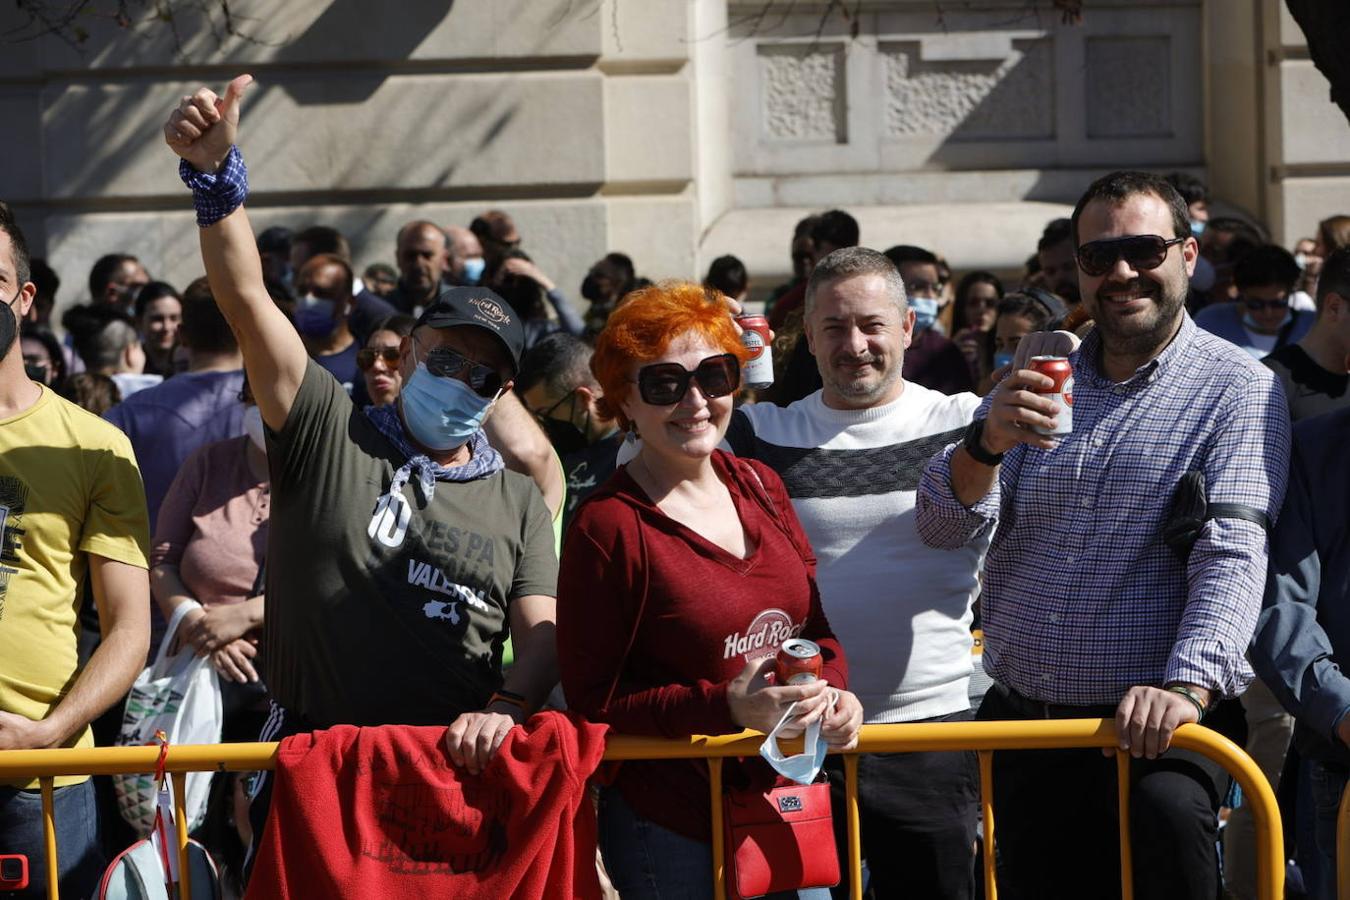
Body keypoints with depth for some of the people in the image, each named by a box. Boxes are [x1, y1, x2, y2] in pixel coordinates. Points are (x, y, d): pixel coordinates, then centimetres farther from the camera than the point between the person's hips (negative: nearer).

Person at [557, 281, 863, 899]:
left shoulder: (758, 486, 5)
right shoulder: (608, 527, -14)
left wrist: (832, 689, -8)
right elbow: (593, 701, -12)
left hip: (791, 807, 6)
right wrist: (729, 707, -24)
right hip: (673, 835, -6)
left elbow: (815, 622, 14)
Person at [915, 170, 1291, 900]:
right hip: (1020, 722, 5)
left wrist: (1185, 687, -31)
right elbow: (943, 527, 3)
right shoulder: (1039, 378, 12)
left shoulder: (1236, 389, -2)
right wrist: (988, 443, -18)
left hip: (1154, 725, -5)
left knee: (1168, 810, -34)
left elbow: (1232, 558, -15)